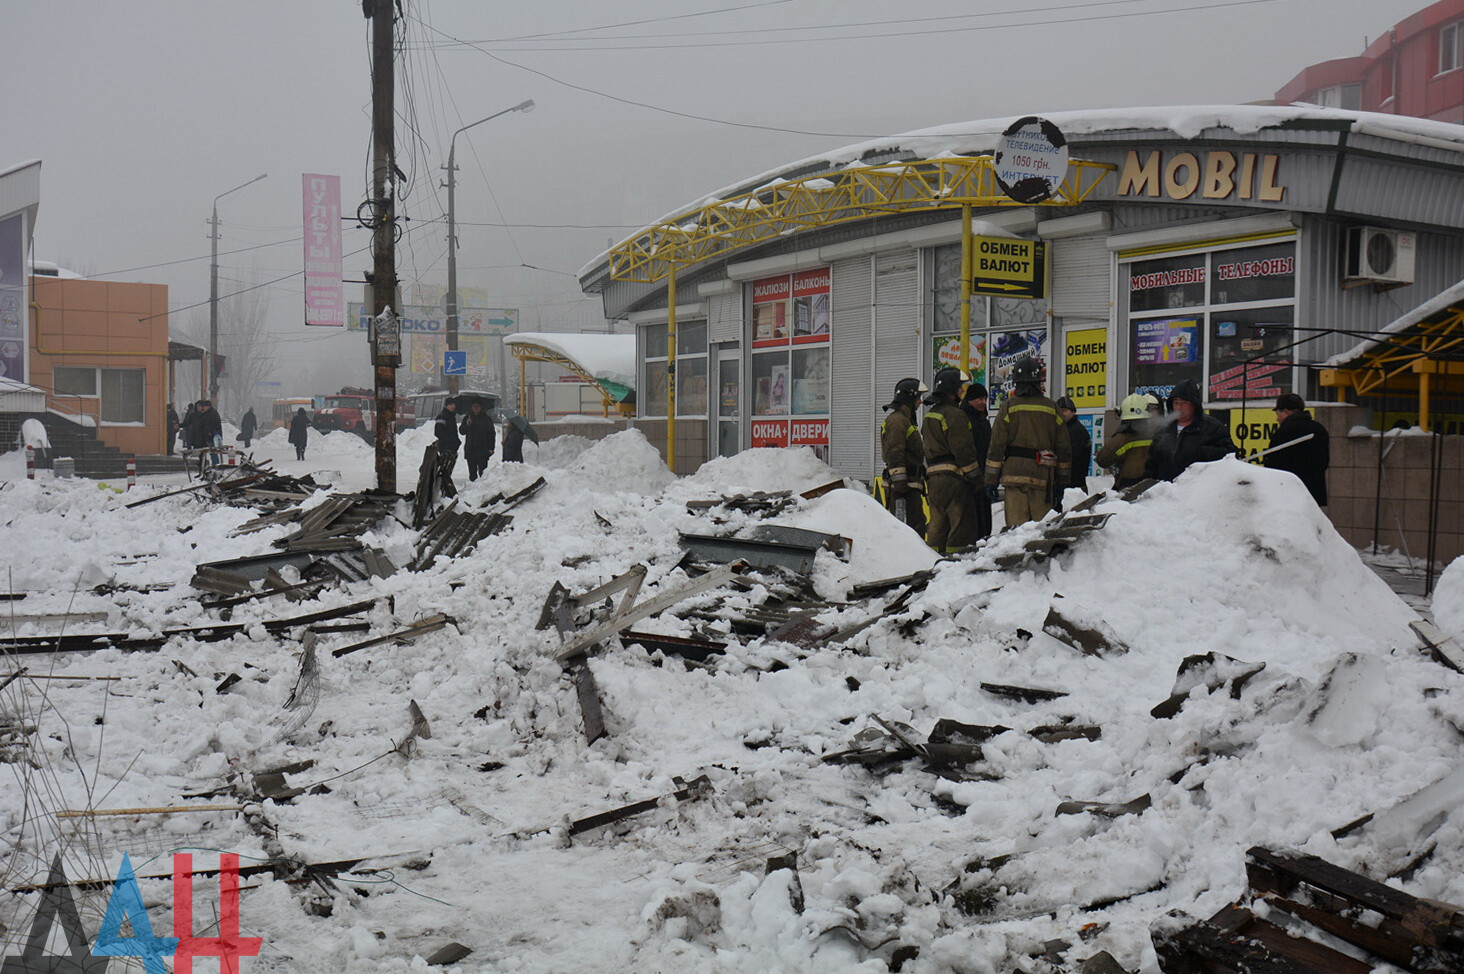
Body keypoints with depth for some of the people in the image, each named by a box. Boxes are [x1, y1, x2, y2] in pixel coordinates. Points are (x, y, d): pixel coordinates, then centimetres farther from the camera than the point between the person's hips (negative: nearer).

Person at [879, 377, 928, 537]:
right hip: (902, 484, -11)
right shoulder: (897, 420, -11)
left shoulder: (906, 419, 24)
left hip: (911, 483, 11)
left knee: (918, 522, 11)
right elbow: (894, 454, -19)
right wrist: (899, 484, -24)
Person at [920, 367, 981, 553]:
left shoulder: (929, 415, 18)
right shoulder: (954, 415, -12)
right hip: (953, 476, -9)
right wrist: (975, 475, -10)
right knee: (959, 522, -5)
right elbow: (963, 449, -15)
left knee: (937, 522, 13)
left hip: (933, 475, 9)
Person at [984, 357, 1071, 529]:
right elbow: (1064, 447, 10)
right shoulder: (1051, 408, 6)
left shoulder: (1009, 407, -1)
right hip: (1043, 476, 2)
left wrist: (991, 480, 2)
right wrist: (1062, 480, 18)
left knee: (1016, 524, -1)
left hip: (1014, 473, -2)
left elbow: (996, 445, -3)